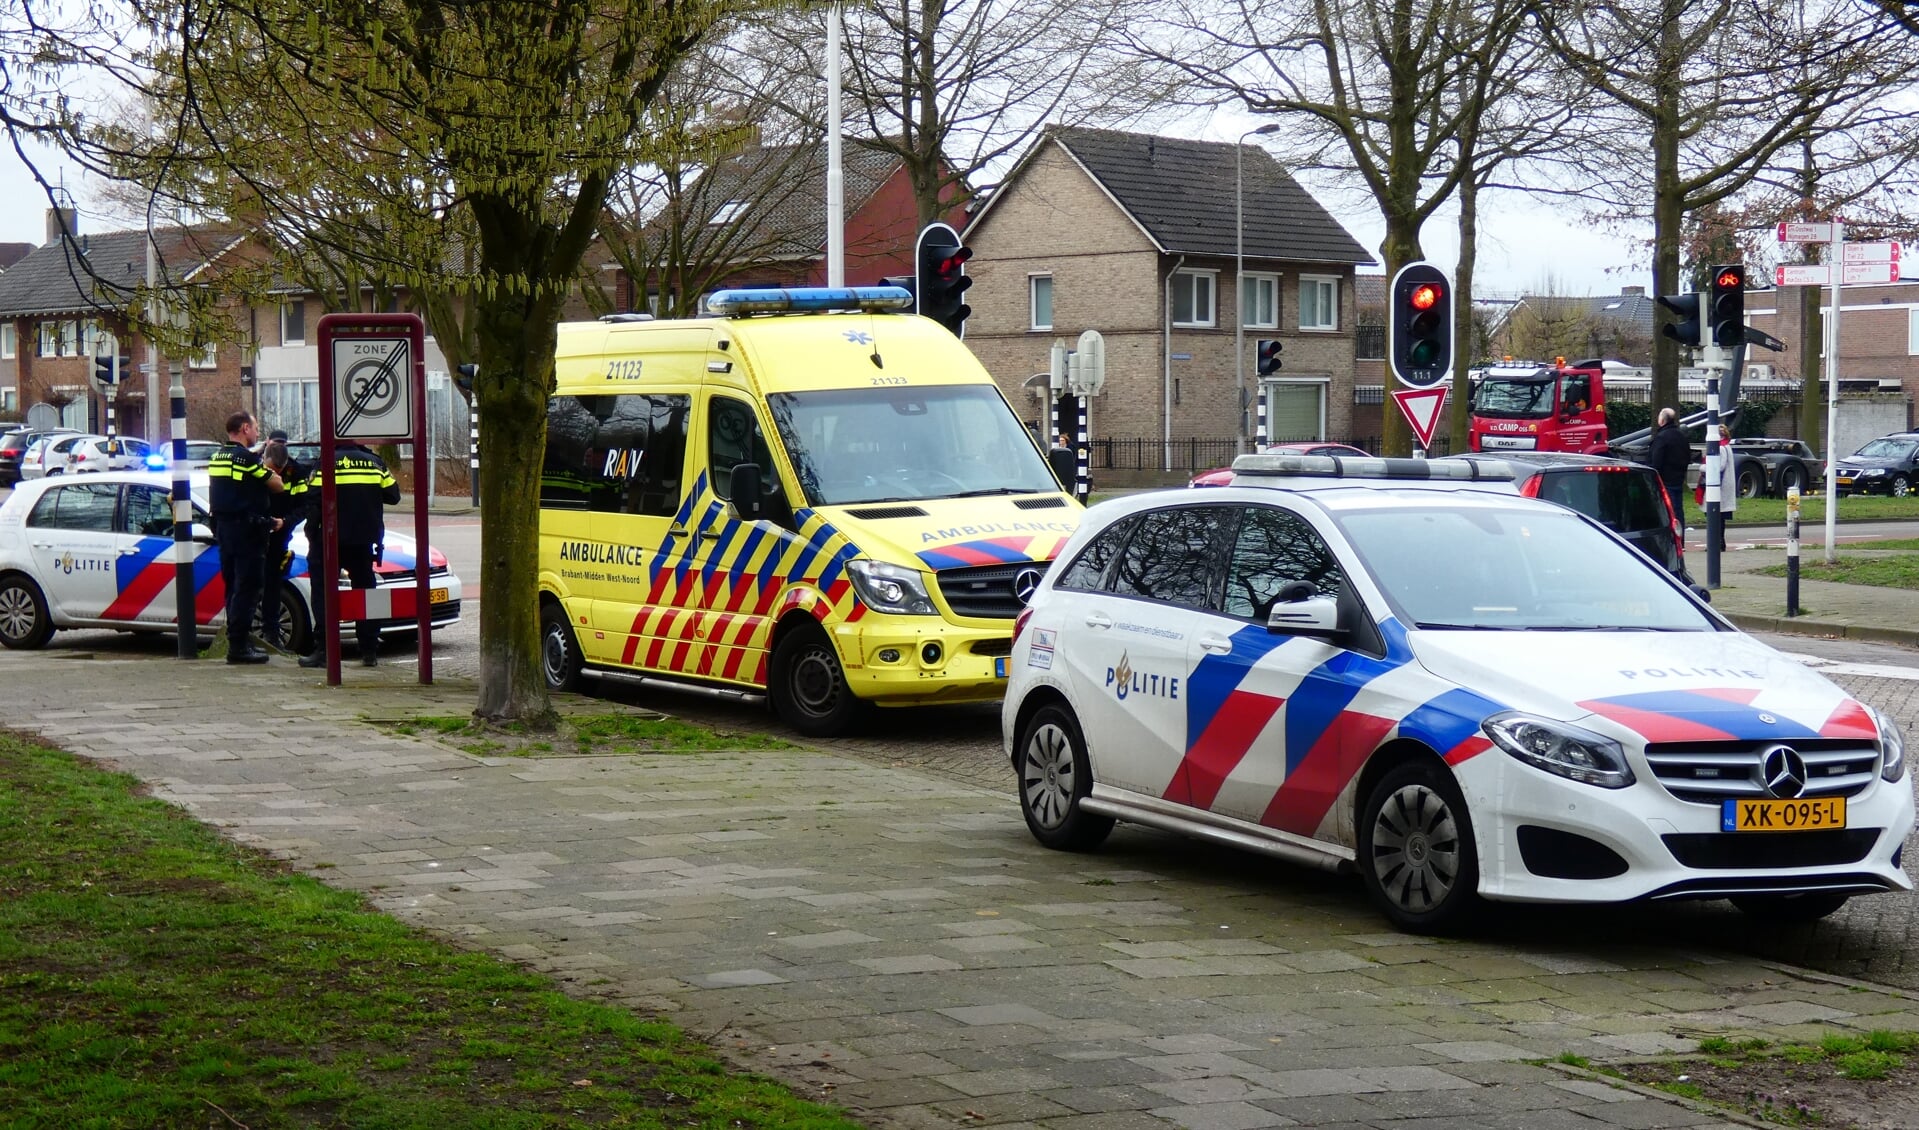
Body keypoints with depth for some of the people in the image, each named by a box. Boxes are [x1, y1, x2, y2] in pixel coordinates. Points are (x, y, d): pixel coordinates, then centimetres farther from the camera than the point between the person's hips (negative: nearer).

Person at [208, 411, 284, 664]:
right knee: (247, 589, -6)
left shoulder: (217, 458, 13)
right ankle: (239, 646, -9)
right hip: (247, 530, -9)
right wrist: (268, 469, 9)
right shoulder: (247, 458, -14)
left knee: (233, 587, 14)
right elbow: (278, 486, -10)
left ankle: (238, 641, 18)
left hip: (223, 528, 9)